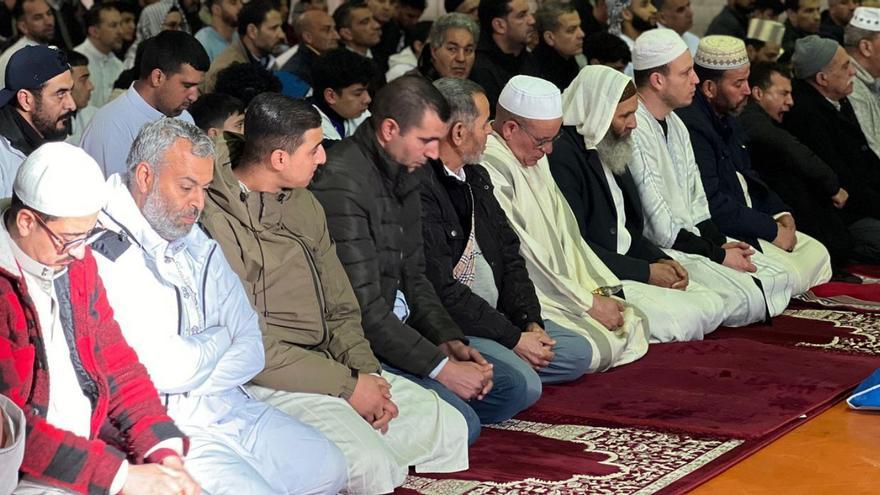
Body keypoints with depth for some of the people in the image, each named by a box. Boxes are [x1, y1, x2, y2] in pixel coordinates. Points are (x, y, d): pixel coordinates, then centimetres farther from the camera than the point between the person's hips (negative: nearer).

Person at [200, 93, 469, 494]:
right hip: (263, 382, -9)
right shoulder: (214, 219, -17)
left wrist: (367, 376, -2)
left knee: (448, 424, 1)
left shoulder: (305, 205, 13)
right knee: (370, 463, -28)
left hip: (326, 364, 9)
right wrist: (348, 385, -15)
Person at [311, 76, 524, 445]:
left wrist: (450, 340, 0)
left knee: (511, 390, 9)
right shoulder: (341, 183, -21)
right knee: (460, 425, -24)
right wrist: (441, 367, -20)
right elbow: (363, 309, -23)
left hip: (400, 328, 10)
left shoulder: (402, 174, 11)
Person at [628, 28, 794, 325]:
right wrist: (719, 255, -13)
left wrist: (721, 243, 0)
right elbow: (659, 226, -20)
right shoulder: (634, 131, -18)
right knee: (747, 299, -25)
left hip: (690, 239, 10)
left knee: (779, 282, 1)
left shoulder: (676, 124, 15)